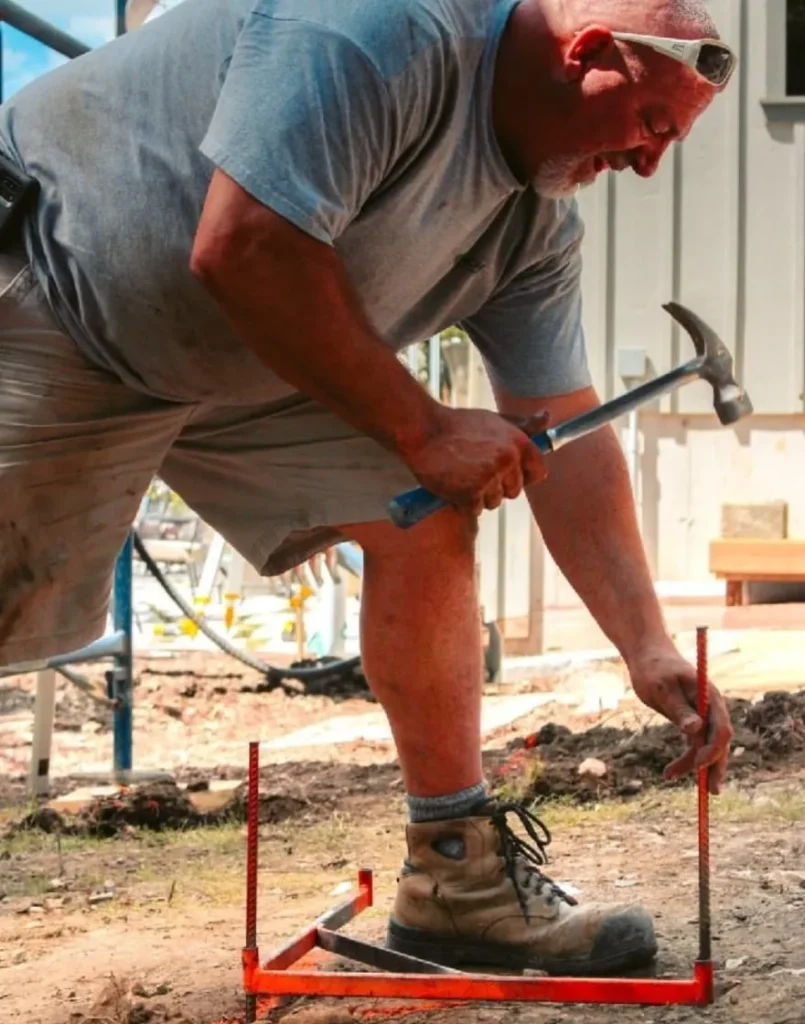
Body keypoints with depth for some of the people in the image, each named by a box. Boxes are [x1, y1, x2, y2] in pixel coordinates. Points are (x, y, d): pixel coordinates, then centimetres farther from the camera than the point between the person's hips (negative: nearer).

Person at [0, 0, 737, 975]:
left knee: (426, 516, -4)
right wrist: (422, 429, -24)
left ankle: (457, 878, 2)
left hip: (250, 364, 8)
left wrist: (649, 649, -4)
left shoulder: (536, 228, 0)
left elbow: (565, 441, 3)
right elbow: (244, 249, -35)